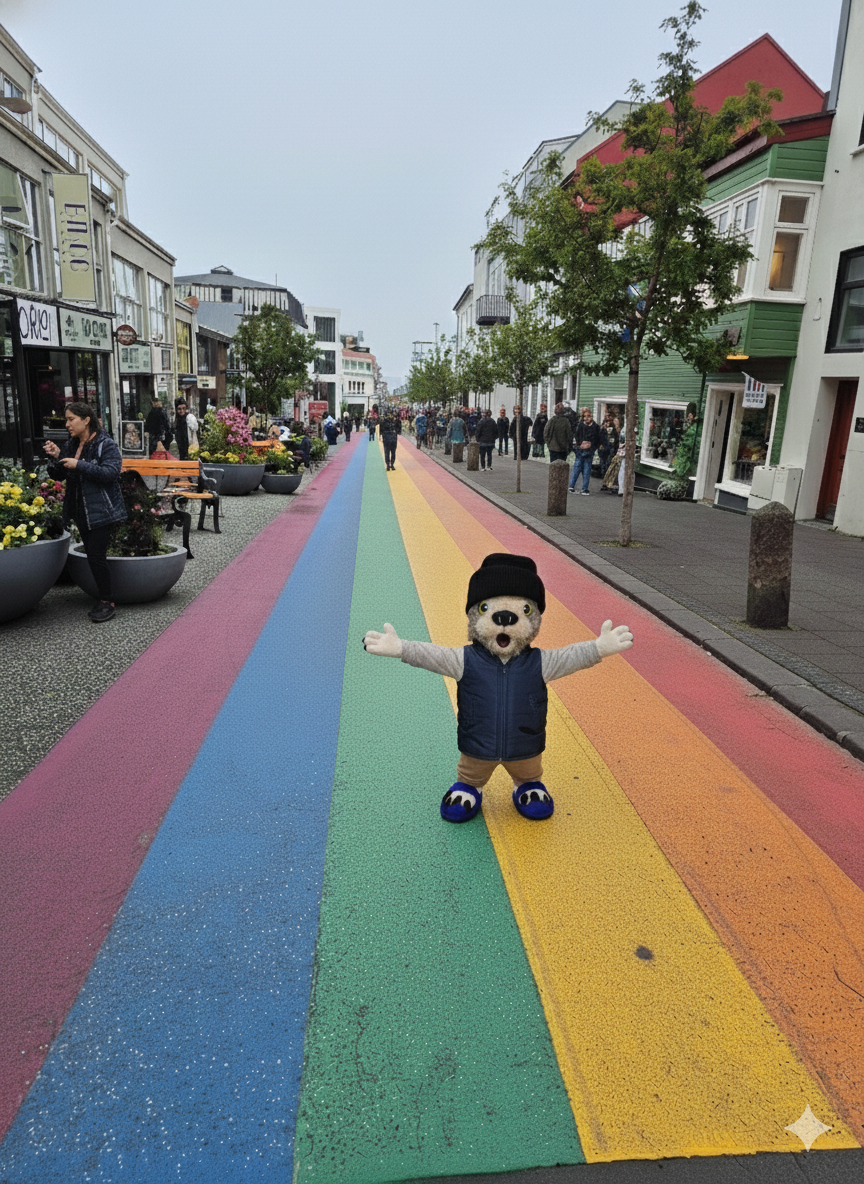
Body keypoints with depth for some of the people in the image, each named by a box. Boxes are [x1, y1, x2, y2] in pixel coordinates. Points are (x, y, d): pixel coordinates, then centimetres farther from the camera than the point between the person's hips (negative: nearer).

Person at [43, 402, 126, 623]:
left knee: (96, 556, -10)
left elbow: (111, 472, -23)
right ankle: (102, 599, 22)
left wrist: (79, 465, -24)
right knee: (92, 555, 11)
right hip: (81, 512, 8)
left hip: (102, 511, -8)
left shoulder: (106, 445, -11)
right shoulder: (70, 445, 12)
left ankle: (107, 602, 3)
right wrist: (55, 457, -5)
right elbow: (58, 475, 14)